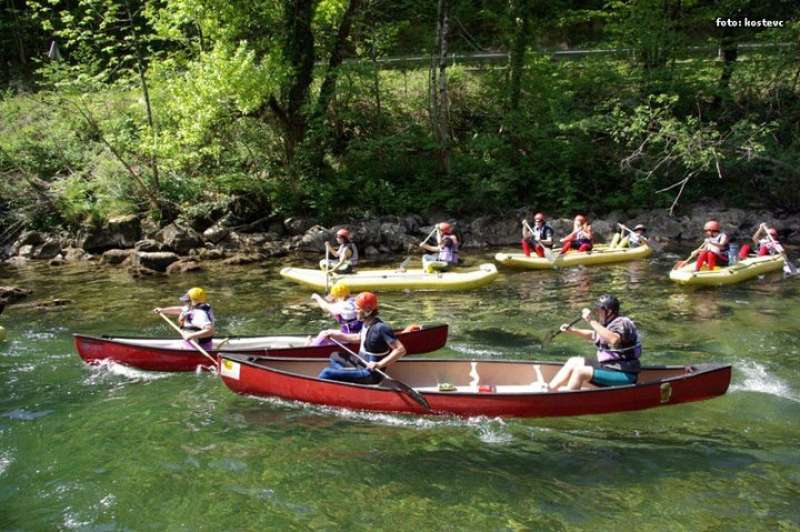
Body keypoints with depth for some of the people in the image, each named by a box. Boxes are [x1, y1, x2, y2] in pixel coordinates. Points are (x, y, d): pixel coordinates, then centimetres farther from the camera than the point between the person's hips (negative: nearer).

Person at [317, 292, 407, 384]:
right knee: (335, 357, 28)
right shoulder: (367, 324, 3)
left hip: (370, 375, -10)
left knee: (326, 374, -14)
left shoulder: (381, 328, -25)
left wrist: (380, 364, -33)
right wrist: (335, 334, 18)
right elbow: (358, 337, 24)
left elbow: (401, 350, -27)